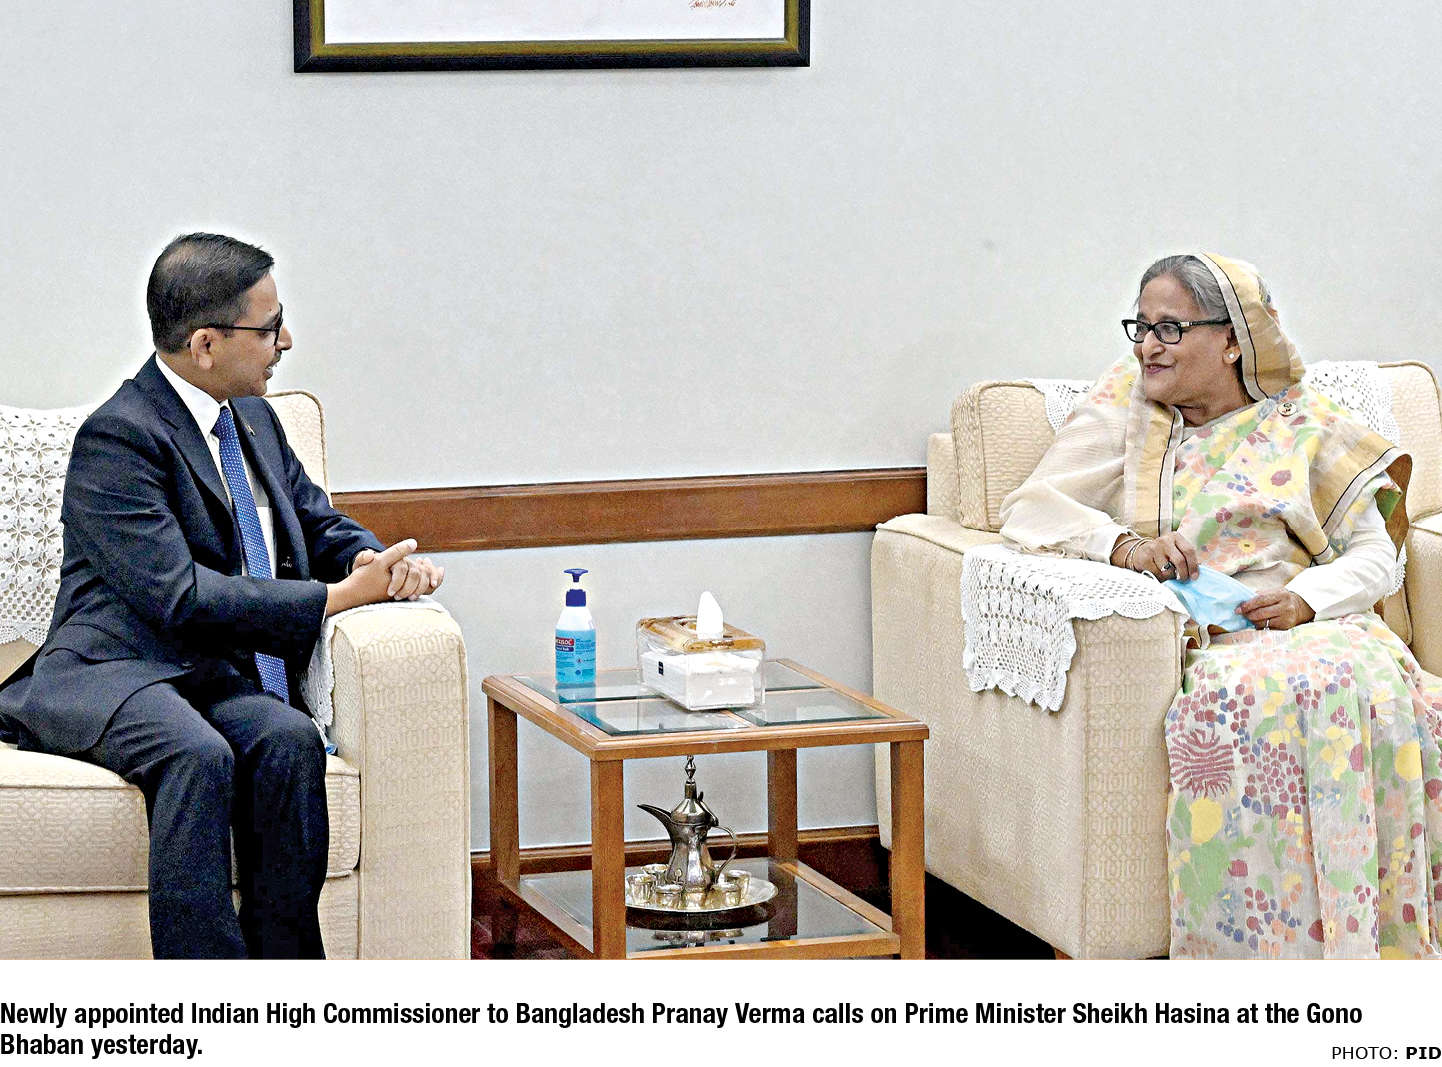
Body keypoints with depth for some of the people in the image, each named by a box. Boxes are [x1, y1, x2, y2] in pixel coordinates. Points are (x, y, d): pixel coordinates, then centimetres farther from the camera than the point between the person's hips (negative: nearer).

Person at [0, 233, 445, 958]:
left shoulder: (253, 421, 18)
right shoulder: (119, 436, -10)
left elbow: (325, 530, 27)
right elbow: (176, 595, -18)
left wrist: (382, 565, 1)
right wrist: (335, 597, -15)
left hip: (223, 680, 6)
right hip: (116, 674, -6)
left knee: (289, 740, -28)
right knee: (199, 755, -37)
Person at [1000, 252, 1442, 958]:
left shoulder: (1302, 426, 15)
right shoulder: (1127, 406, 13)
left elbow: (1374, 552, 11)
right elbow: (1027, 507, 3)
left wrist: (1308, 597, -10)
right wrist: (1124, 544, -15)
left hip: (1315, 627, 2)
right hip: (1203, 645, -1)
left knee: (1375, 689, -33)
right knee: (1259, 696, -37)